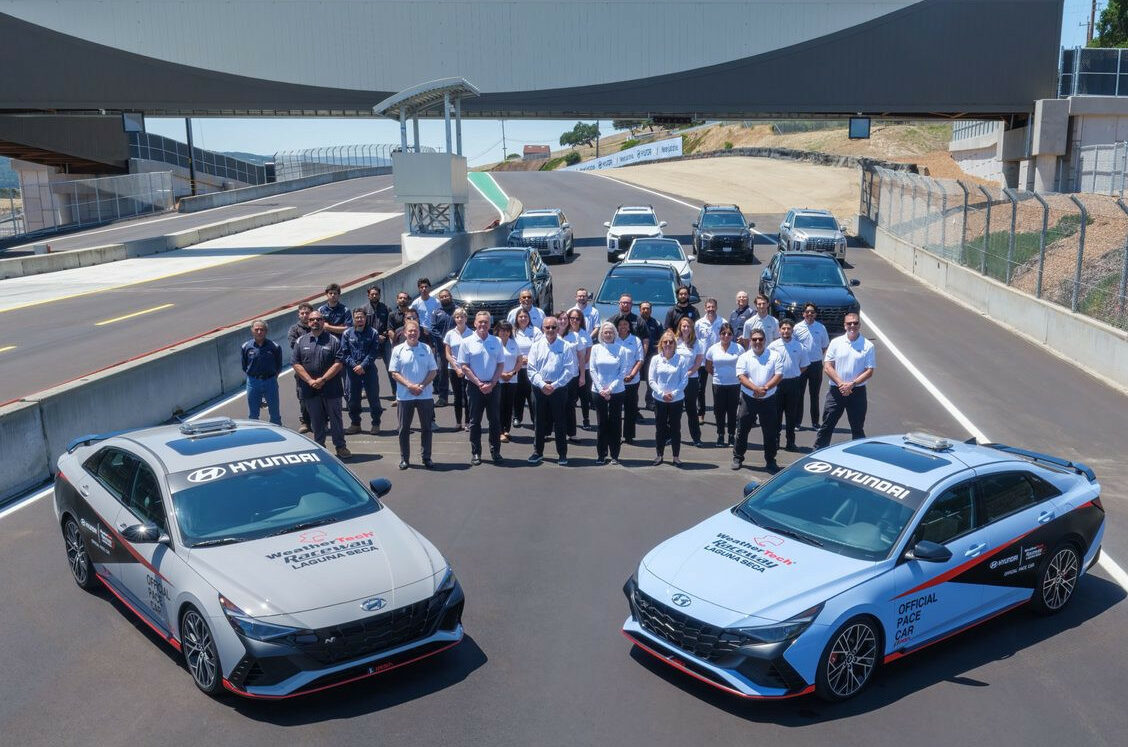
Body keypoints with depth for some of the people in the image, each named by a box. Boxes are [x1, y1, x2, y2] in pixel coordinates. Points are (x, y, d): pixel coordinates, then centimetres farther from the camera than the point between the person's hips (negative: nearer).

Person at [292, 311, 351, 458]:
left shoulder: (333, 341, 0)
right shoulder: (301, 341, 8)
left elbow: (339, 363, -7)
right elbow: (296, 364, 2)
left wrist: (322, 379, -14)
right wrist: (310, 381, -10)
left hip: (331, 388, -2)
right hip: (310, 389, 2)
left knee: (335, 418, 4)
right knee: (316, 420, 10)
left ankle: (340, 446, 13)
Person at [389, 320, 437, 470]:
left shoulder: (426, 349, 4)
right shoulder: (398, 350, 0)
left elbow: (433, 371, 3)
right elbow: (394, 373, -2)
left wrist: (422, 386, -11)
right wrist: (409, 385, -14)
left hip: (425, 395, 1)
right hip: (405, 395, -1)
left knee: (426, 427, 6)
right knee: (404, 428, 6)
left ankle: (426, 458, 16)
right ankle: (404, 459, 16)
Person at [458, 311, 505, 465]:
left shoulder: (496, 342, 5)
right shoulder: (467, 342, -2)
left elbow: (501, 365, 5)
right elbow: (464, 367, -4)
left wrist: (492, 383, -7)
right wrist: (479, 383, -10)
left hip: (493, 386, 2)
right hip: (474, 387, -2)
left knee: (495, 420, 5)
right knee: (475, 421, 4)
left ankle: (495, 452, 14)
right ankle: (475, 453, 12)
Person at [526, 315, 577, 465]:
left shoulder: (566, 347, -1)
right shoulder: (536, 346, 6)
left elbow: (569, 370, -6)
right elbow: (531, 370, 1)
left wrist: (554, 385, -12)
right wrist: (542, 385, -12)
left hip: (559, 389, -2)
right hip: (539, 389, 2)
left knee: (560, 422, 2)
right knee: (539, 421, 9)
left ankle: (562, 454, 10)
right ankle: (537, 452, 21)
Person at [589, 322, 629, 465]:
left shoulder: (620, 349, 0)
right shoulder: (596, 348, 2)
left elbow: (623, 371, -3)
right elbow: (592, 370, 0)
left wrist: (610, 388, -10)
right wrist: (601, 389, -8)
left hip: (616, 391, 0)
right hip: (598, 391, 0)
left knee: (615, 423, 3)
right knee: (601, 423, 5)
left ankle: (614, 455, 11)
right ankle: (601, 454, 13)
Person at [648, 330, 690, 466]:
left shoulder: (681, 360, -6)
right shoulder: (656, 359, -1)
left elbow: (684, 380, -6)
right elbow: (651, 380, -2)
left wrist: (673, 393, -15)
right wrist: (662, 393, -12)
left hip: (677, 400, -1)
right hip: (659, 400, 1)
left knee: (675, 428, 6)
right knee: (660, 428, 10)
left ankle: (676, 457, 15)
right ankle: (659, 455, 22)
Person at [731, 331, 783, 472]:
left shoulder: (774, 356, 2)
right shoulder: (744, 357, 1)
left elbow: (779, 375, -5)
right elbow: (741, 376, -9)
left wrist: (765, 388, -18)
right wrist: (756, 389, -23)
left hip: (768, 399, 0)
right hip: (748, 398, 0)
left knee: (770, 431, 4)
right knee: (742, 429, 5)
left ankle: (770, 461, 15)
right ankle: (737, 458, 19)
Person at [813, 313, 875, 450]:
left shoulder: (868, 346, 0)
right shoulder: (836, 343, 2)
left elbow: (869, 371, -3)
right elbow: (827, 367, -2)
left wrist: (852, 384, -15)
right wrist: (841, 384, -14)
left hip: (857, 392, 0)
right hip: (836, 391, 1)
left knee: (857, 428, 9)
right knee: (826, 426, 4)